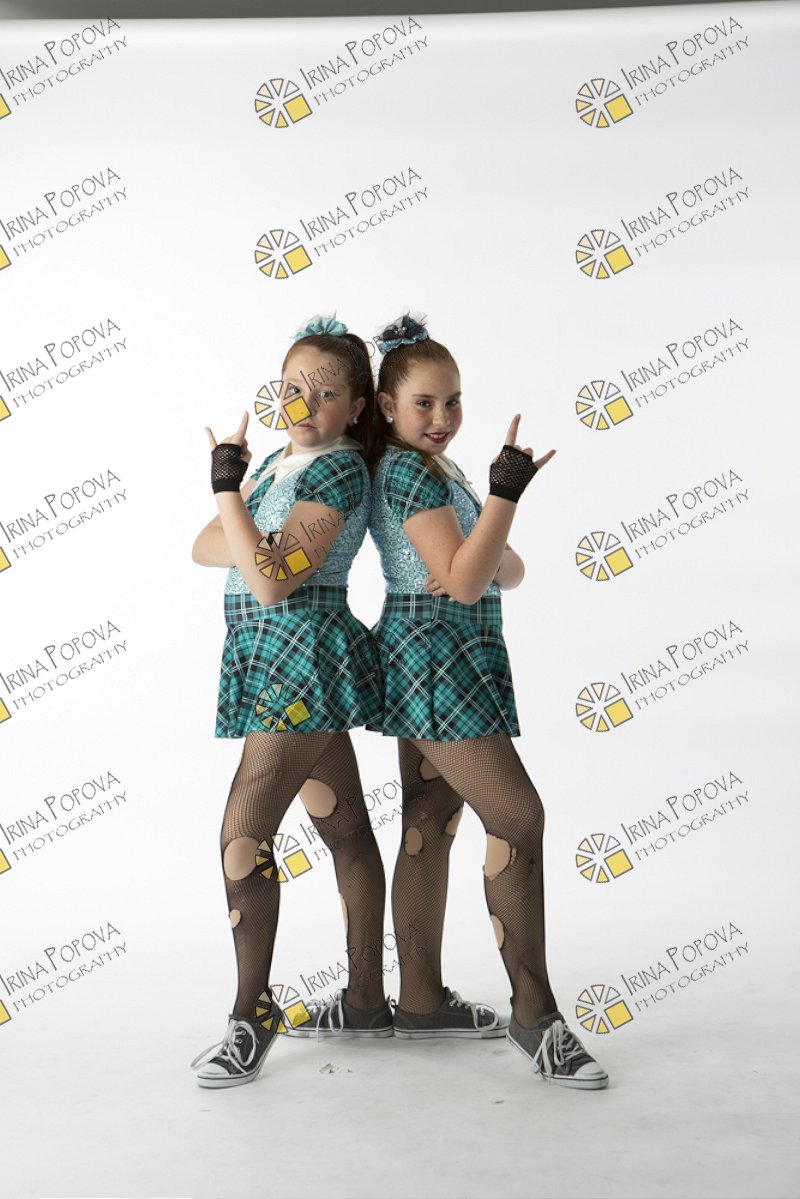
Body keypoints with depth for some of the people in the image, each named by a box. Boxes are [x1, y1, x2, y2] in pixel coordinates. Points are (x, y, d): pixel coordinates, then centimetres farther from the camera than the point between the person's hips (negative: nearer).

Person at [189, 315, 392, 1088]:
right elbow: (205, 547, 11)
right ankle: (366, 1001, 22)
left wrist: (227, 484, -17)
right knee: (345, 831, 13)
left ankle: (253, 1014, 2)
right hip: (278, 661, 9)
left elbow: (273, 582, -21)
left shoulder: (339, 469, -11)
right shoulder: (279, 461, 16)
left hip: (303, 655, -9)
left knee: (243, 831, -10)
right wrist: (263, 542, -7)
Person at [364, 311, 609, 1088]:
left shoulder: (436, 469, 18)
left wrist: (487, 562, -8)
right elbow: (465, 582, -21)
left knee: (429, 823, 11)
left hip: (440, 664, 10)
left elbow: (509, 572, 14)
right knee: (518, 817, -11)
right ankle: (533, 1013, -4)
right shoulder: (409, 470, -12)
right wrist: (504, 494, -27)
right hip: (437, 654, -10)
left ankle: (419, 1002, 19)